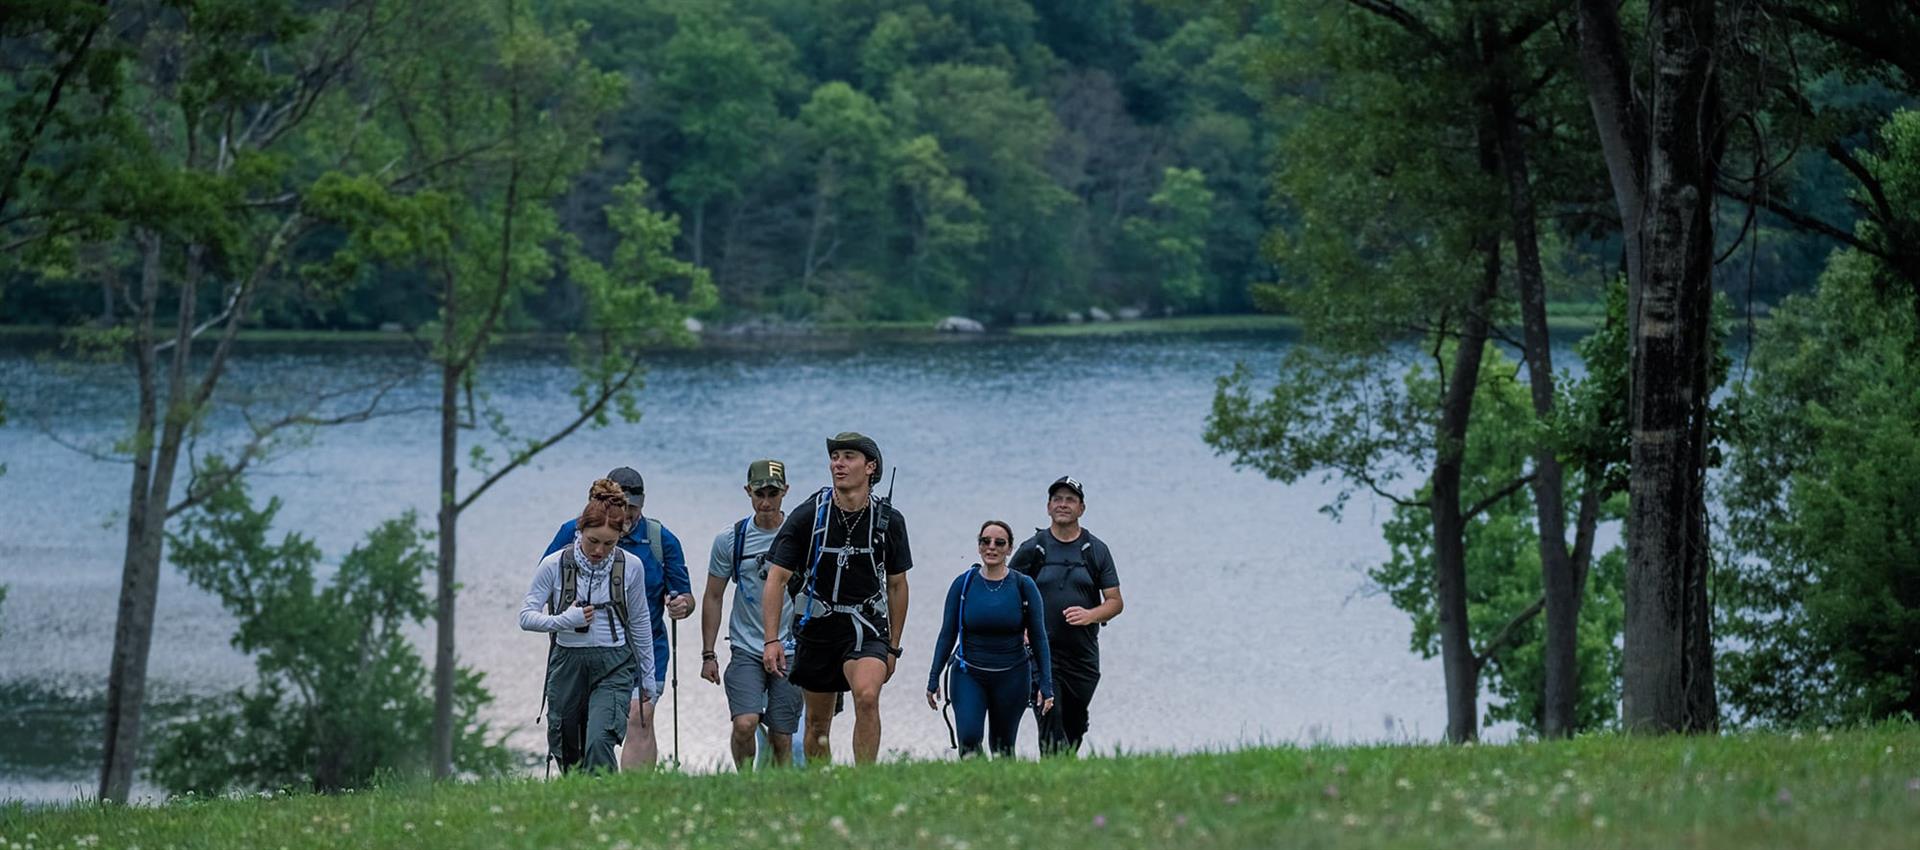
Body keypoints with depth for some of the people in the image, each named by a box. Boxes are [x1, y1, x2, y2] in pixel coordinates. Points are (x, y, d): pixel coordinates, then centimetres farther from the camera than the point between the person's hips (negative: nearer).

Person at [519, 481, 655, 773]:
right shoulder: (555, 565, -7)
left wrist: (648, 676, 14)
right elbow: (526, 617, -4)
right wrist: (564, 621, -23)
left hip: (613, 665, -1)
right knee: (567, 752, 8)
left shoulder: (631, 567, -3)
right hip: (567, 663, 1)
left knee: (599, 741, -21)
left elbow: (639, 623, 9)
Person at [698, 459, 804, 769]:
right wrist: (708, 655, 5)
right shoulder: (730, 539, 1)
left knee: (782, 739, 1)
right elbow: (713, 598, 9)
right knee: (745, 724, -20)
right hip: (746, 651, 0)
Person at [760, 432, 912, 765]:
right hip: (817, 626, 1)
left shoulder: (889, 521, -3)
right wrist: (771, 640, -16)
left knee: (867, 697, -27)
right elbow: (776, 577, -7)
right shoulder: (808, 516, -9)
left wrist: (893, 647, 11)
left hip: (866, 626, -1)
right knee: (818, 723, 8)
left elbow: (897, 585, 9)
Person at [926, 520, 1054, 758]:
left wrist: (1046, 685, -3)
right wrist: (933, 679, 3)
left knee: (1003, 746, 4)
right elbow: (947, 635, 6)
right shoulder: (963, 584, -1)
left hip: (1012, 677, 0)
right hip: (968, 675, 0)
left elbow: (1038, 638, 1)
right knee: (968, 738, -19)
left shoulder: (1024, 586, -2)